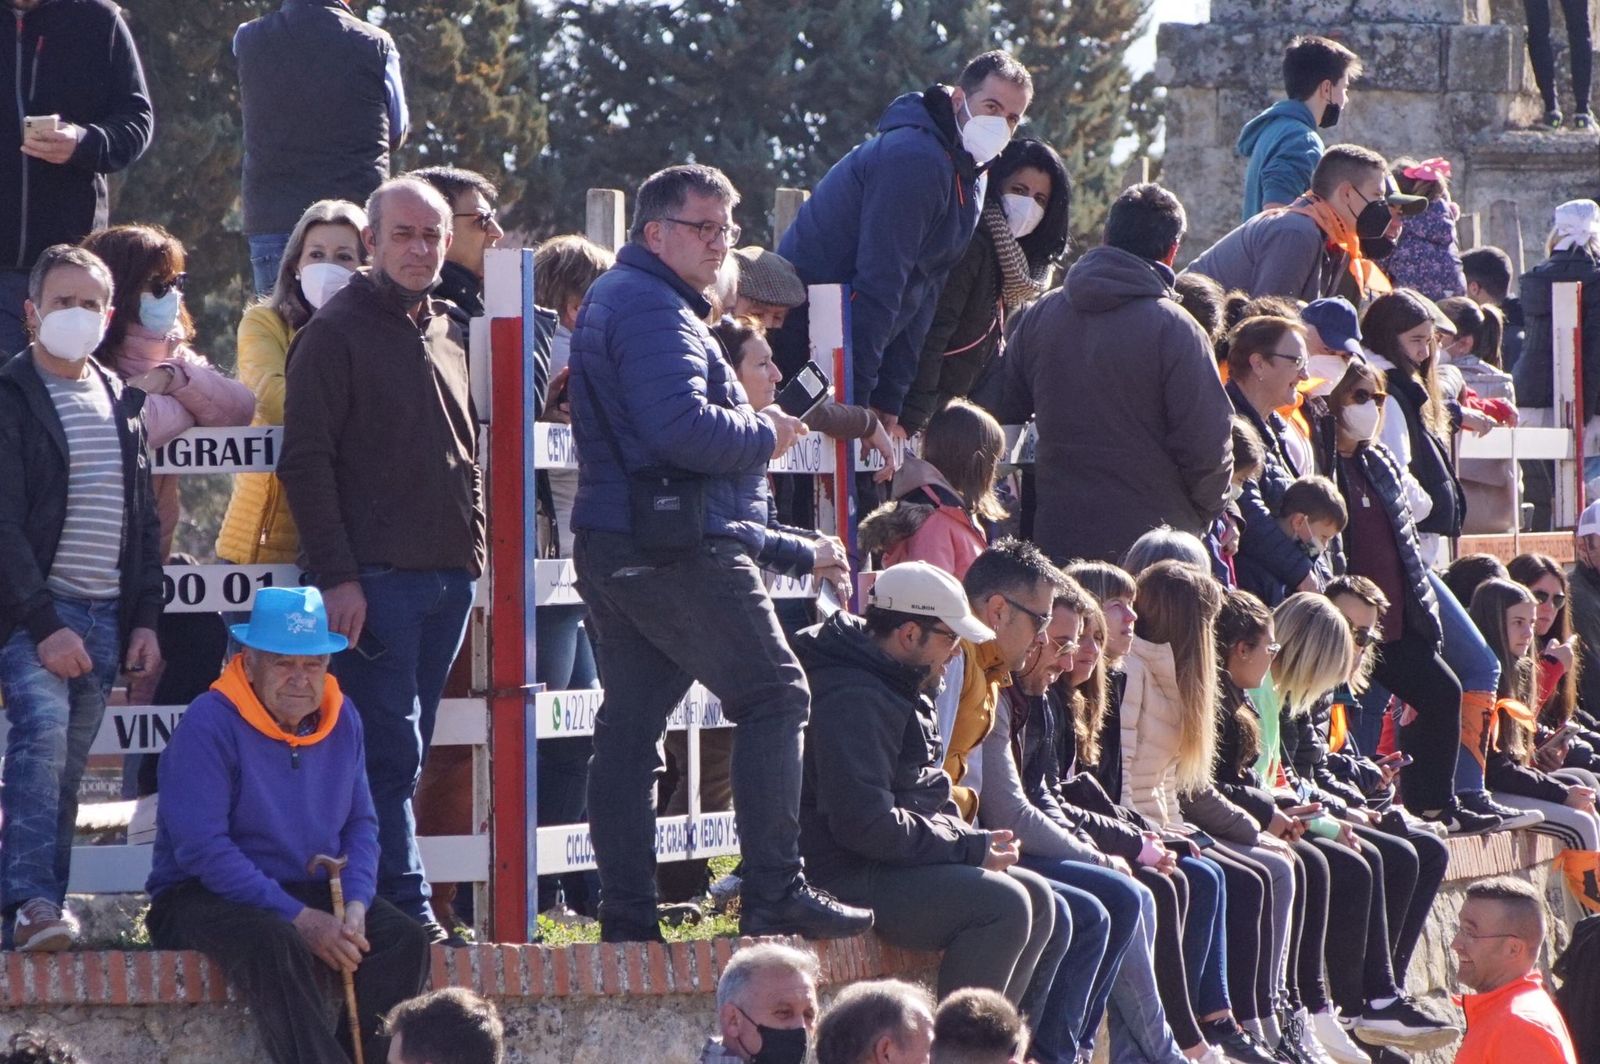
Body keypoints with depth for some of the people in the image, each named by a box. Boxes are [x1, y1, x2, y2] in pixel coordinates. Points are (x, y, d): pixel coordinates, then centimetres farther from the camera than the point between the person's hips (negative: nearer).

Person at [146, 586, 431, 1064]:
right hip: (205, 897, -6)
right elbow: (202, 849, -20)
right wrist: (300, 919, -24)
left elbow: (361, 825, 10)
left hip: (314, 894, 6)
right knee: (276, 945, -37)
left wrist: (356, 907, -12)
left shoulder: (342, 719, 8)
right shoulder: (209, 724, -13)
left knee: (404, 940, -19)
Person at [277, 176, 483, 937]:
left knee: (404, 752, 7)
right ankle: (406, 909, -11)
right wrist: (338, 577, -15)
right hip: (375, 579, -7)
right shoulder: (336, 332, -4)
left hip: (447, 575, 7)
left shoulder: (447, 332, 18)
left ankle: (387, 903, 9)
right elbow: (306, 462, -9)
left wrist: (473, 548, 16)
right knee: (389, 751, -10)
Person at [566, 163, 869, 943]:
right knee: (774, 699, -6)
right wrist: (765, 434, -8)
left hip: (612, 548, 10)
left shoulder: (612, 300, 22)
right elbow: (683, 429, -24)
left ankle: (626, 915, 6)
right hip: (680, 549, -10)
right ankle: (773, 895, -11)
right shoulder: (655, 310, -12)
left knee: (629, 724, 7)